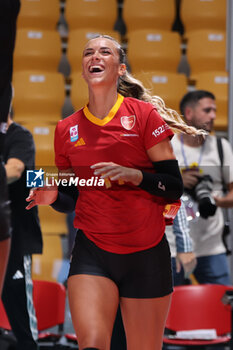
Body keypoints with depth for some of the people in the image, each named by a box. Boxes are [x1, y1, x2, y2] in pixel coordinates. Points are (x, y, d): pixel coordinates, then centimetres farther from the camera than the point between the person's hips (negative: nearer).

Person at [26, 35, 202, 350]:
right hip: (92, 251, 1)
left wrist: (135, 175, -19)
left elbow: (175, 187, -3)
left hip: (146, 254, -1)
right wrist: (53, 196, -5)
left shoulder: (144, 114, -1)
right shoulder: (66, 129, 8)